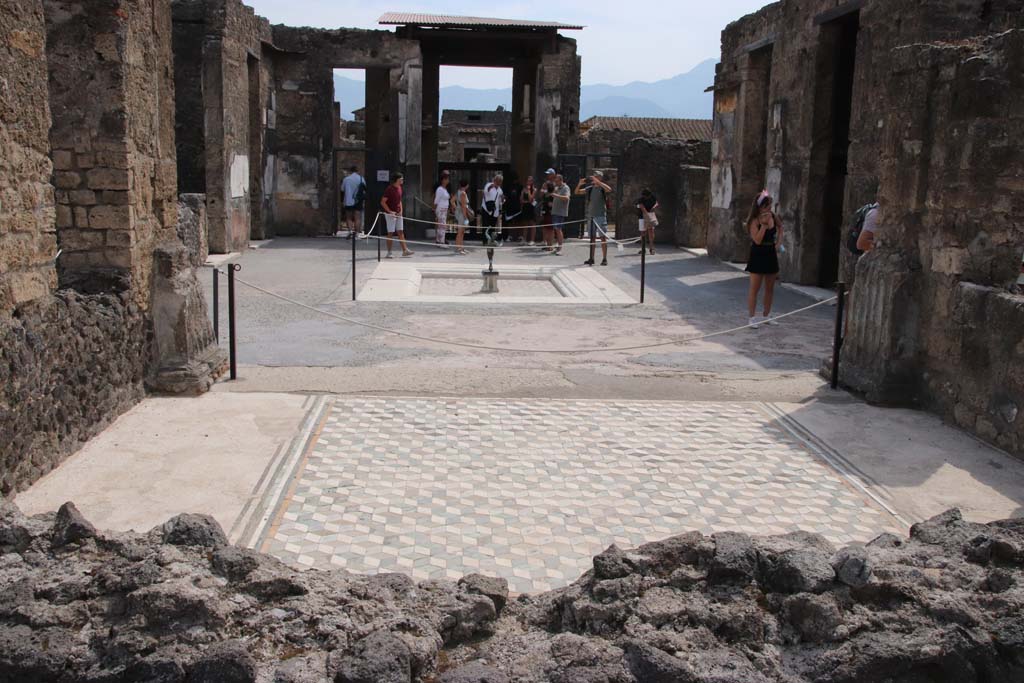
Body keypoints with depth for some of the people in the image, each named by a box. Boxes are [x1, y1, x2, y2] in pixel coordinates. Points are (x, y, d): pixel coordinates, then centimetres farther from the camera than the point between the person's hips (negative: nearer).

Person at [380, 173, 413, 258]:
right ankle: (389, 253, 5)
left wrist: (400, 211, 7)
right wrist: (390, 211, -18)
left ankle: (405, 250, 6)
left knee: (401, 232, 6)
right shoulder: (390, 189, -15)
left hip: (398, 214, 8)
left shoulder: (399, 188, 9)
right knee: (390, 233, -2)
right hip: (390, 214, -8)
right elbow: (383, 202, -16)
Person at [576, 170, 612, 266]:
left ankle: (604, 259, -2)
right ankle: (591, 258, 13)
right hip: (590, 216, 5)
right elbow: (577, 192, 9)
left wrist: (597, 181, -26)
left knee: (603, 237, -5)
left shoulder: (602, 188, -2)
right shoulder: (589, 188, 10)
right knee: (592, 238, 8)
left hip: (601, 216, -5)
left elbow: (609, 189, -25)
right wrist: (579, 184, -11)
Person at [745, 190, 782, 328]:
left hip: (770, 255, 6)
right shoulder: (755, 221, -15)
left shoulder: (773, 217, 1)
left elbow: (780, 226, 23)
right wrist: (764, 224, -26)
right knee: (755, 288, -2)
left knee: (770, 288, 12)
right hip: (758, 256, -6)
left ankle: (767, 316, 24)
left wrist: (778, 240, 10)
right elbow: (757, 240, -25)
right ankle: (752, 318, 4)